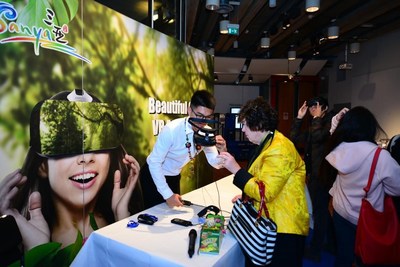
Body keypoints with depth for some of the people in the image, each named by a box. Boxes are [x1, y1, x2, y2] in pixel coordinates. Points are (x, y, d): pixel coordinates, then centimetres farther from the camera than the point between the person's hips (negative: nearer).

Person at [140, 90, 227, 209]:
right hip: (154, 175, -5)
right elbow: (154, 163, -26)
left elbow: (216, 164, -8)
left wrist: (222, 151, -31)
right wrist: (168, 194, -25)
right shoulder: (171, 130, -31)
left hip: (174, 177, 5)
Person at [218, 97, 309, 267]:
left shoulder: (278, 150, -22)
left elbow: (266, 193, -26)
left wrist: (236, 169, -23)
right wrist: (247, 196, 9)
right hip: (271, 223, 10)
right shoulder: (269, 143, 10)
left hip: (283, 229, -10)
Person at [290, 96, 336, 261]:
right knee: (323, 210, 20)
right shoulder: (315, 124, 14)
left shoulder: (331, 122, -11)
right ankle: (331, 243, 37)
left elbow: (318, 136, -30)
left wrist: (317, 117, -17)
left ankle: (314, 250, 15)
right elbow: (294, 138, 8)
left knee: (319, 211, 2)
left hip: (323, 174, -9)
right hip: (314, 173, 9)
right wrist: (299, 118, 1)